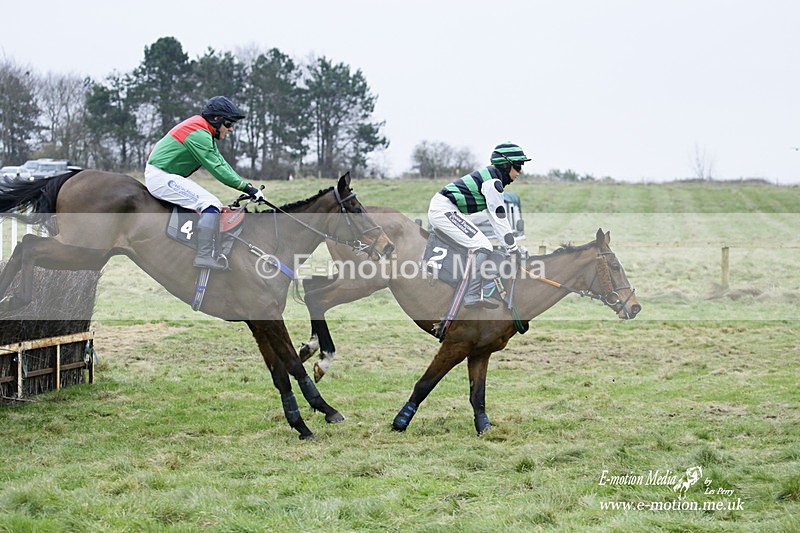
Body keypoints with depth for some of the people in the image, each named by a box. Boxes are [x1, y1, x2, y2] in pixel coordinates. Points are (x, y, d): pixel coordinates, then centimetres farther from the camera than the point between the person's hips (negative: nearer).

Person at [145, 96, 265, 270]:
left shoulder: (205, 133, 14)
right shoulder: (199, 134, -19)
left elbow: (221, 162, 12)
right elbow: (217, 168, -21)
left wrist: (247, 187, 4)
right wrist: (248, 188, -20)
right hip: (160, 177, -11)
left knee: (214, 205, 11)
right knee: (211, 204, -21)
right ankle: (204, 256, -22)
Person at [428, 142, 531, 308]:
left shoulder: (491, 177, 17)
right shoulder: (492, 181, -14)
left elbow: (496, 215, 20)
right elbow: (499, 218, -16)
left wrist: (510, 244, 18)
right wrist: (512, 248, -12)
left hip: (437, 210, 11)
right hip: (444, 210, -11)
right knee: (483, 248, -15)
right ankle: (473, 296, -18)